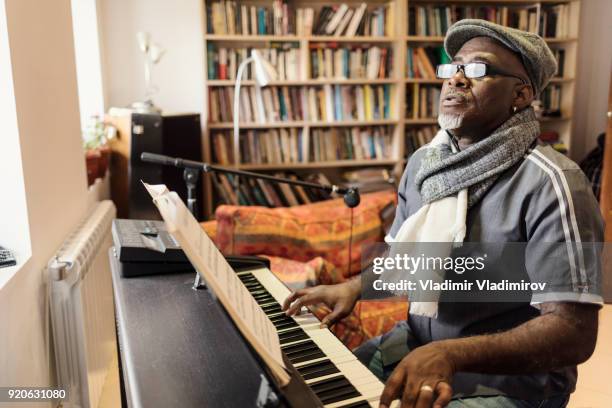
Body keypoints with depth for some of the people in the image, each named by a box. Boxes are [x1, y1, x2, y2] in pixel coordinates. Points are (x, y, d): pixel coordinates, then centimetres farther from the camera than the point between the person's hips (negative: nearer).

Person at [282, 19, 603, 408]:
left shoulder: (549, 183, -20)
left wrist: (452, 355, -34)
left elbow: (575, 332, -23)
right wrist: (354, 287, -5)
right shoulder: (423, 162, 2)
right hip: (415, 348, 6)